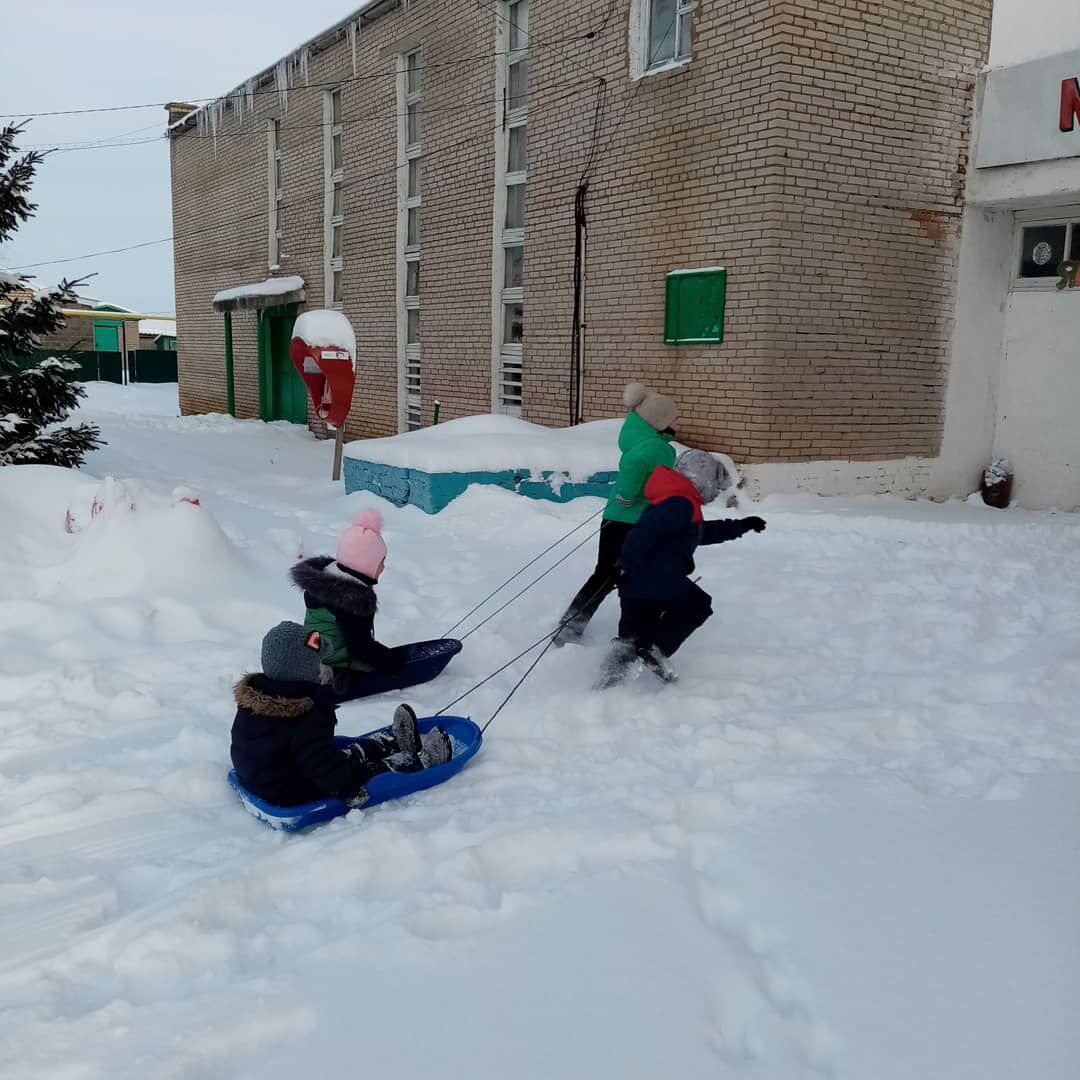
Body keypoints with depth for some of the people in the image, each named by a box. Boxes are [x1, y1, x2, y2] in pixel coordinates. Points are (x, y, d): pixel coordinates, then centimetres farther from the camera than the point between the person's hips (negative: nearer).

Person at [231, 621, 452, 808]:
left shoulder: (252, 693, -8)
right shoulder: (307, 720, -34)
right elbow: (325, 767, -28)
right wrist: (352, 790, -14)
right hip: (294, 797, -8)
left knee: (350, 755, 22)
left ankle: (398, 742, 40)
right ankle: (423, 759, 24)